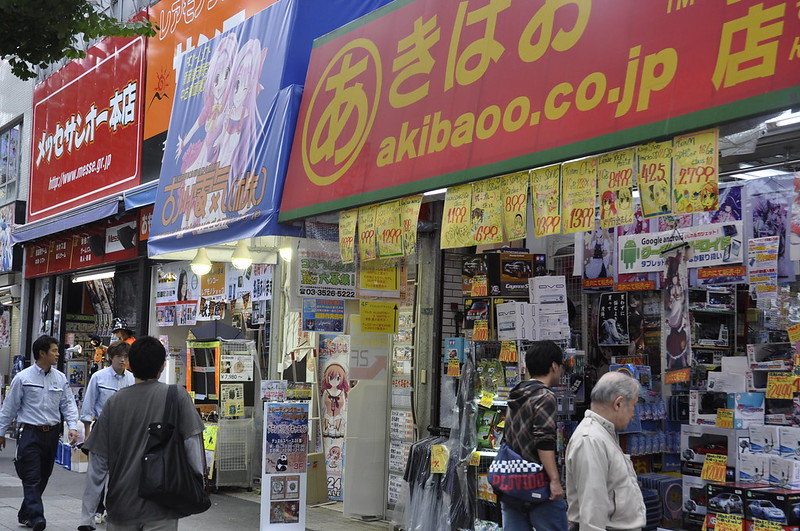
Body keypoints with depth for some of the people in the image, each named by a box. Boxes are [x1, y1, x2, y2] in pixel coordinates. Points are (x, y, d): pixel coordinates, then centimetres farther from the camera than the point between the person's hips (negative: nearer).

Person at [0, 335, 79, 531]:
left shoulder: (60, 378, 5)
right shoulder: (23, 378, -5)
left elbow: (68, 404, 8)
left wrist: (73, 426, -7)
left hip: (52, 433, 5)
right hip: (30, 433, -5)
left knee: (43, 477, 11)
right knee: (32, 477, -10)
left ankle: (25, 514, 25)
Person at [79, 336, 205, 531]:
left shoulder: (114, 402, -1)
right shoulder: (177, 396, -7)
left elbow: (97, 462, -1)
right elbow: (192, 444, -11)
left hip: (121, 507, 2)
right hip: (161, 510, -2)